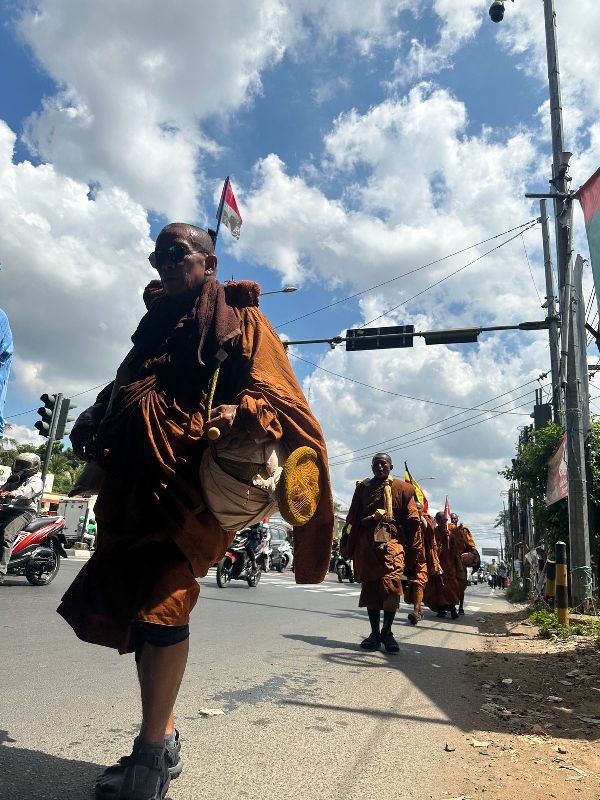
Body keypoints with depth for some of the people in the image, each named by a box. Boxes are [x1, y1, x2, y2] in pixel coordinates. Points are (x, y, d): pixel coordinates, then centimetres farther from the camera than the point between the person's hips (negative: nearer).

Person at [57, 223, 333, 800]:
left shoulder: (240, 321, 6)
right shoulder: (157, 324, 27)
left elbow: (275, 394, -7)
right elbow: (120, 392, 29)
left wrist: (243, 413, -27)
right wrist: (91, 428, 13)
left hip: (189, 478, -7)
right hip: (133, 477, 7)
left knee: (159, 598, -15)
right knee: (134, 602, 9)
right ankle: (163, 739, 24)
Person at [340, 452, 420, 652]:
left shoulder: (402, 488, 10)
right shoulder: (363, 487, 15)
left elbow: (412, 520, 6)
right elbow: (352, 518, 13)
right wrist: (347, 546, 8)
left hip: (392, 542, -2)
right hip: (366, 544, 2)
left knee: (391, 585, -15)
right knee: (370, 587, 4)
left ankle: (387, 631, 2)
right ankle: (375, 632, 16)